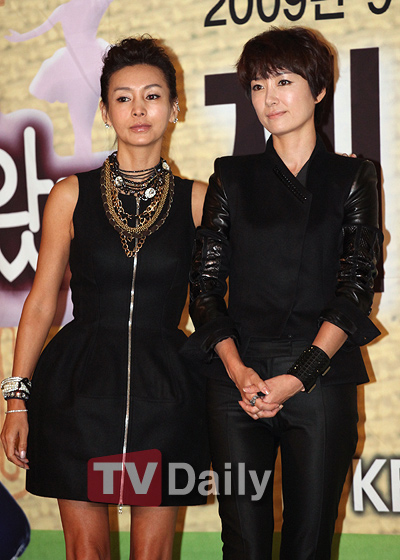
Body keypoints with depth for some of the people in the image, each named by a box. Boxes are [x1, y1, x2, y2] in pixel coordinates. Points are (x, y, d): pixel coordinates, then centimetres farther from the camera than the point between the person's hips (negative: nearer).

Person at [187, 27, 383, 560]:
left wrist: (297, 377, -11)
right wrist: (238, 370, -10)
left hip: (322, 379, -1)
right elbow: (205, 284, 6)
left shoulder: (351, 177, 8)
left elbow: (356, 287, -1)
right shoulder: (232, 177, 12)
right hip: (238, 377, 1)